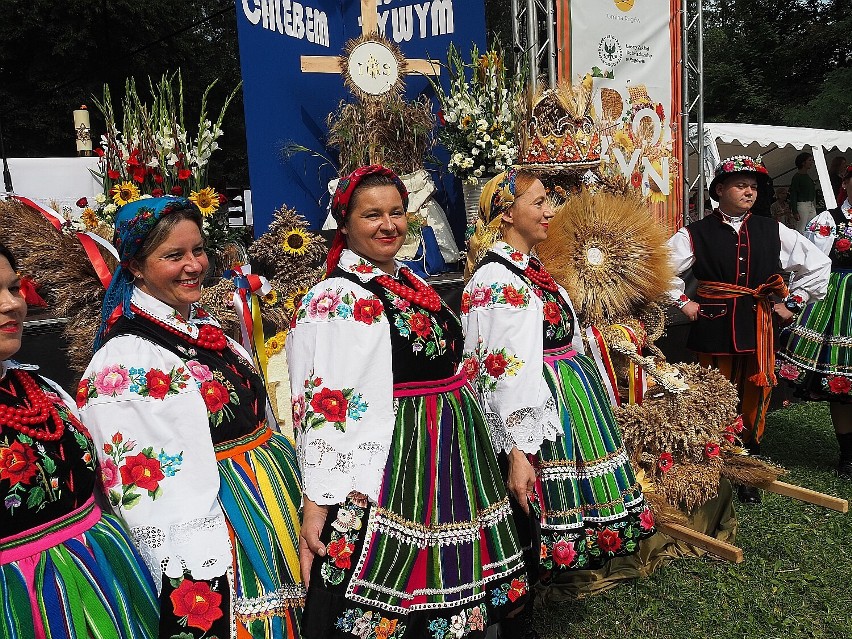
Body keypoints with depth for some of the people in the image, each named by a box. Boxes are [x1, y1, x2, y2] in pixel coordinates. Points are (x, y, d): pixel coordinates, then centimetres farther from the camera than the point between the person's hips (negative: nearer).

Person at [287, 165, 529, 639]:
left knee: (453, 591, 18)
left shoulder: (413, 283, 12)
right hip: (394, 460, -8)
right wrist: (316, 503, -21)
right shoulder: (334, 301, -14)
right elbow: (324, 407, -19)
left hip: (454, 458, 8)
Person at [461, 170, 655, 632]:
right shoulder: (496, 277, -18)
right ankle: (513, 621, 20)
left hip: (571, 397, 10)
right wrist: (516, 452, -25)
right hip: (540, 407, -10)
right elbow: (504, 370, -23)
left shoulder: (528, 265, 13)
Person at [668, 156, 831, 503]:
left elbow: (818, 264, 14)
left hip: (759, 328, 3)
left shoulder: (773, 231, 7)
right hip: (714, 328, -2)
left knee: (754, 400, 8)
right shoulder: (696, 234, -1)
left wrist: (792, 303, 8)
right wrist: (683, 303, -3)